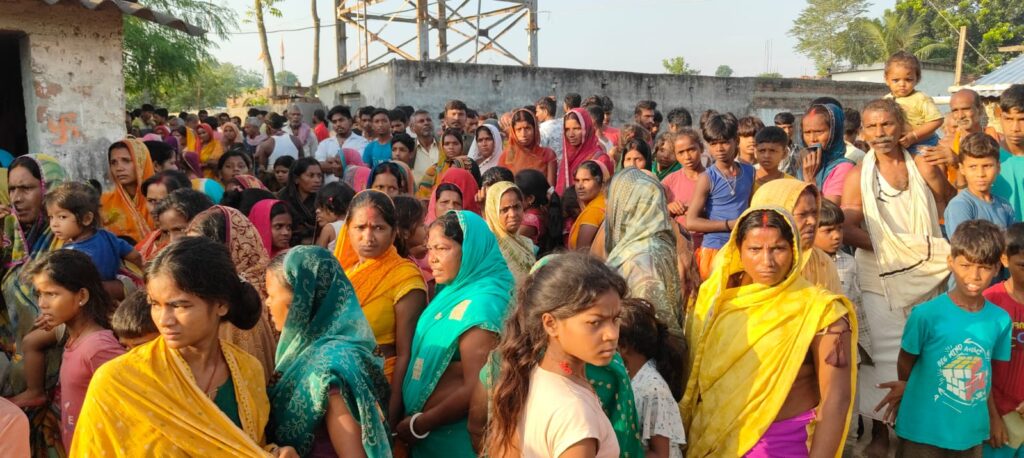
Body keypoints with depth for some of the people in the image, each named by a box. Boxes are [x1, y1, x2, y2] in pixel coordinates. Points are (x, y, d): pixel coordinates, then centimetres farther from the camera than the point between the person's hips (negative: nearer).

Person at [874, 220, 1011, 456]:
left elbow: (986, 372, 8)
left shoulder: (1001, 320, -3)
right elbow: (906, 362, -3)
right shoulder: (926, 314, -16)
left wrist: (993, 416, 9)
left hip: (971, 434, 4)